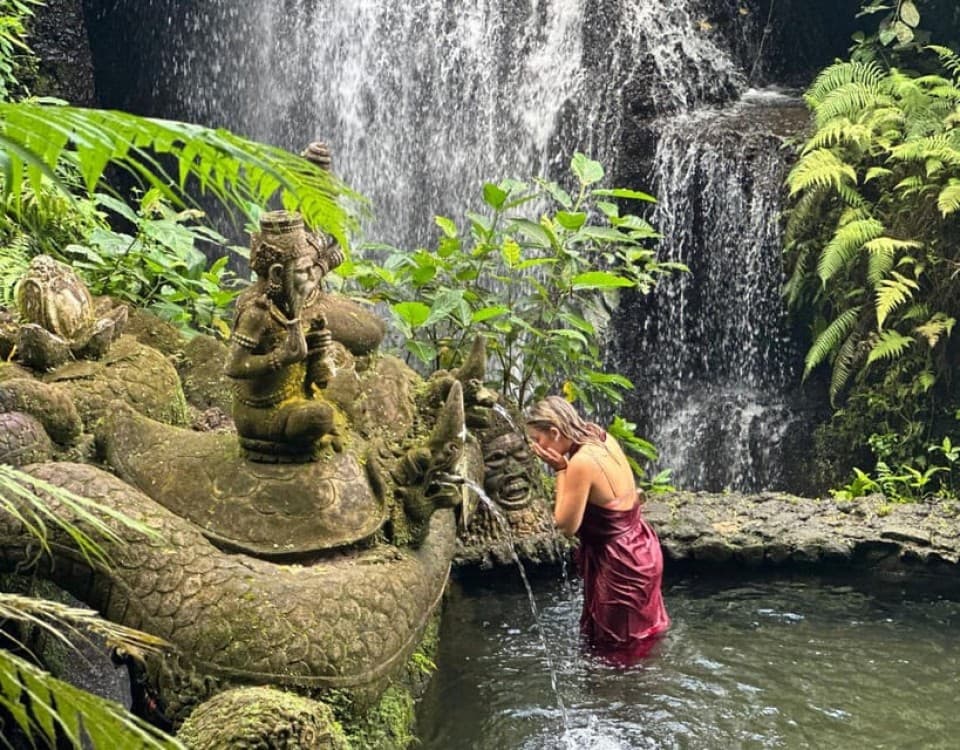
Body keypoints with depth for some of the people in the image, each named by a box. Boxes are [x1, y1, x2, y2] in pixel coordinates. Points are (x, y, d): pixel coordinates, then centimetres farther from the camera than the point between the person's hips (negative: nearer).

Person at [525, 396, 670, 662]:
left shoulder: (582, 463, -28)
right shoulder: (604, 439, -3)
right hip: (640, 550, 9)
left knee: (617, 653, 12)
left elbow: (567, 525, -19)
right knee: (640, 638, 28)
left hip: (621, 563, -9)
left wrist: (560, 470, -17)